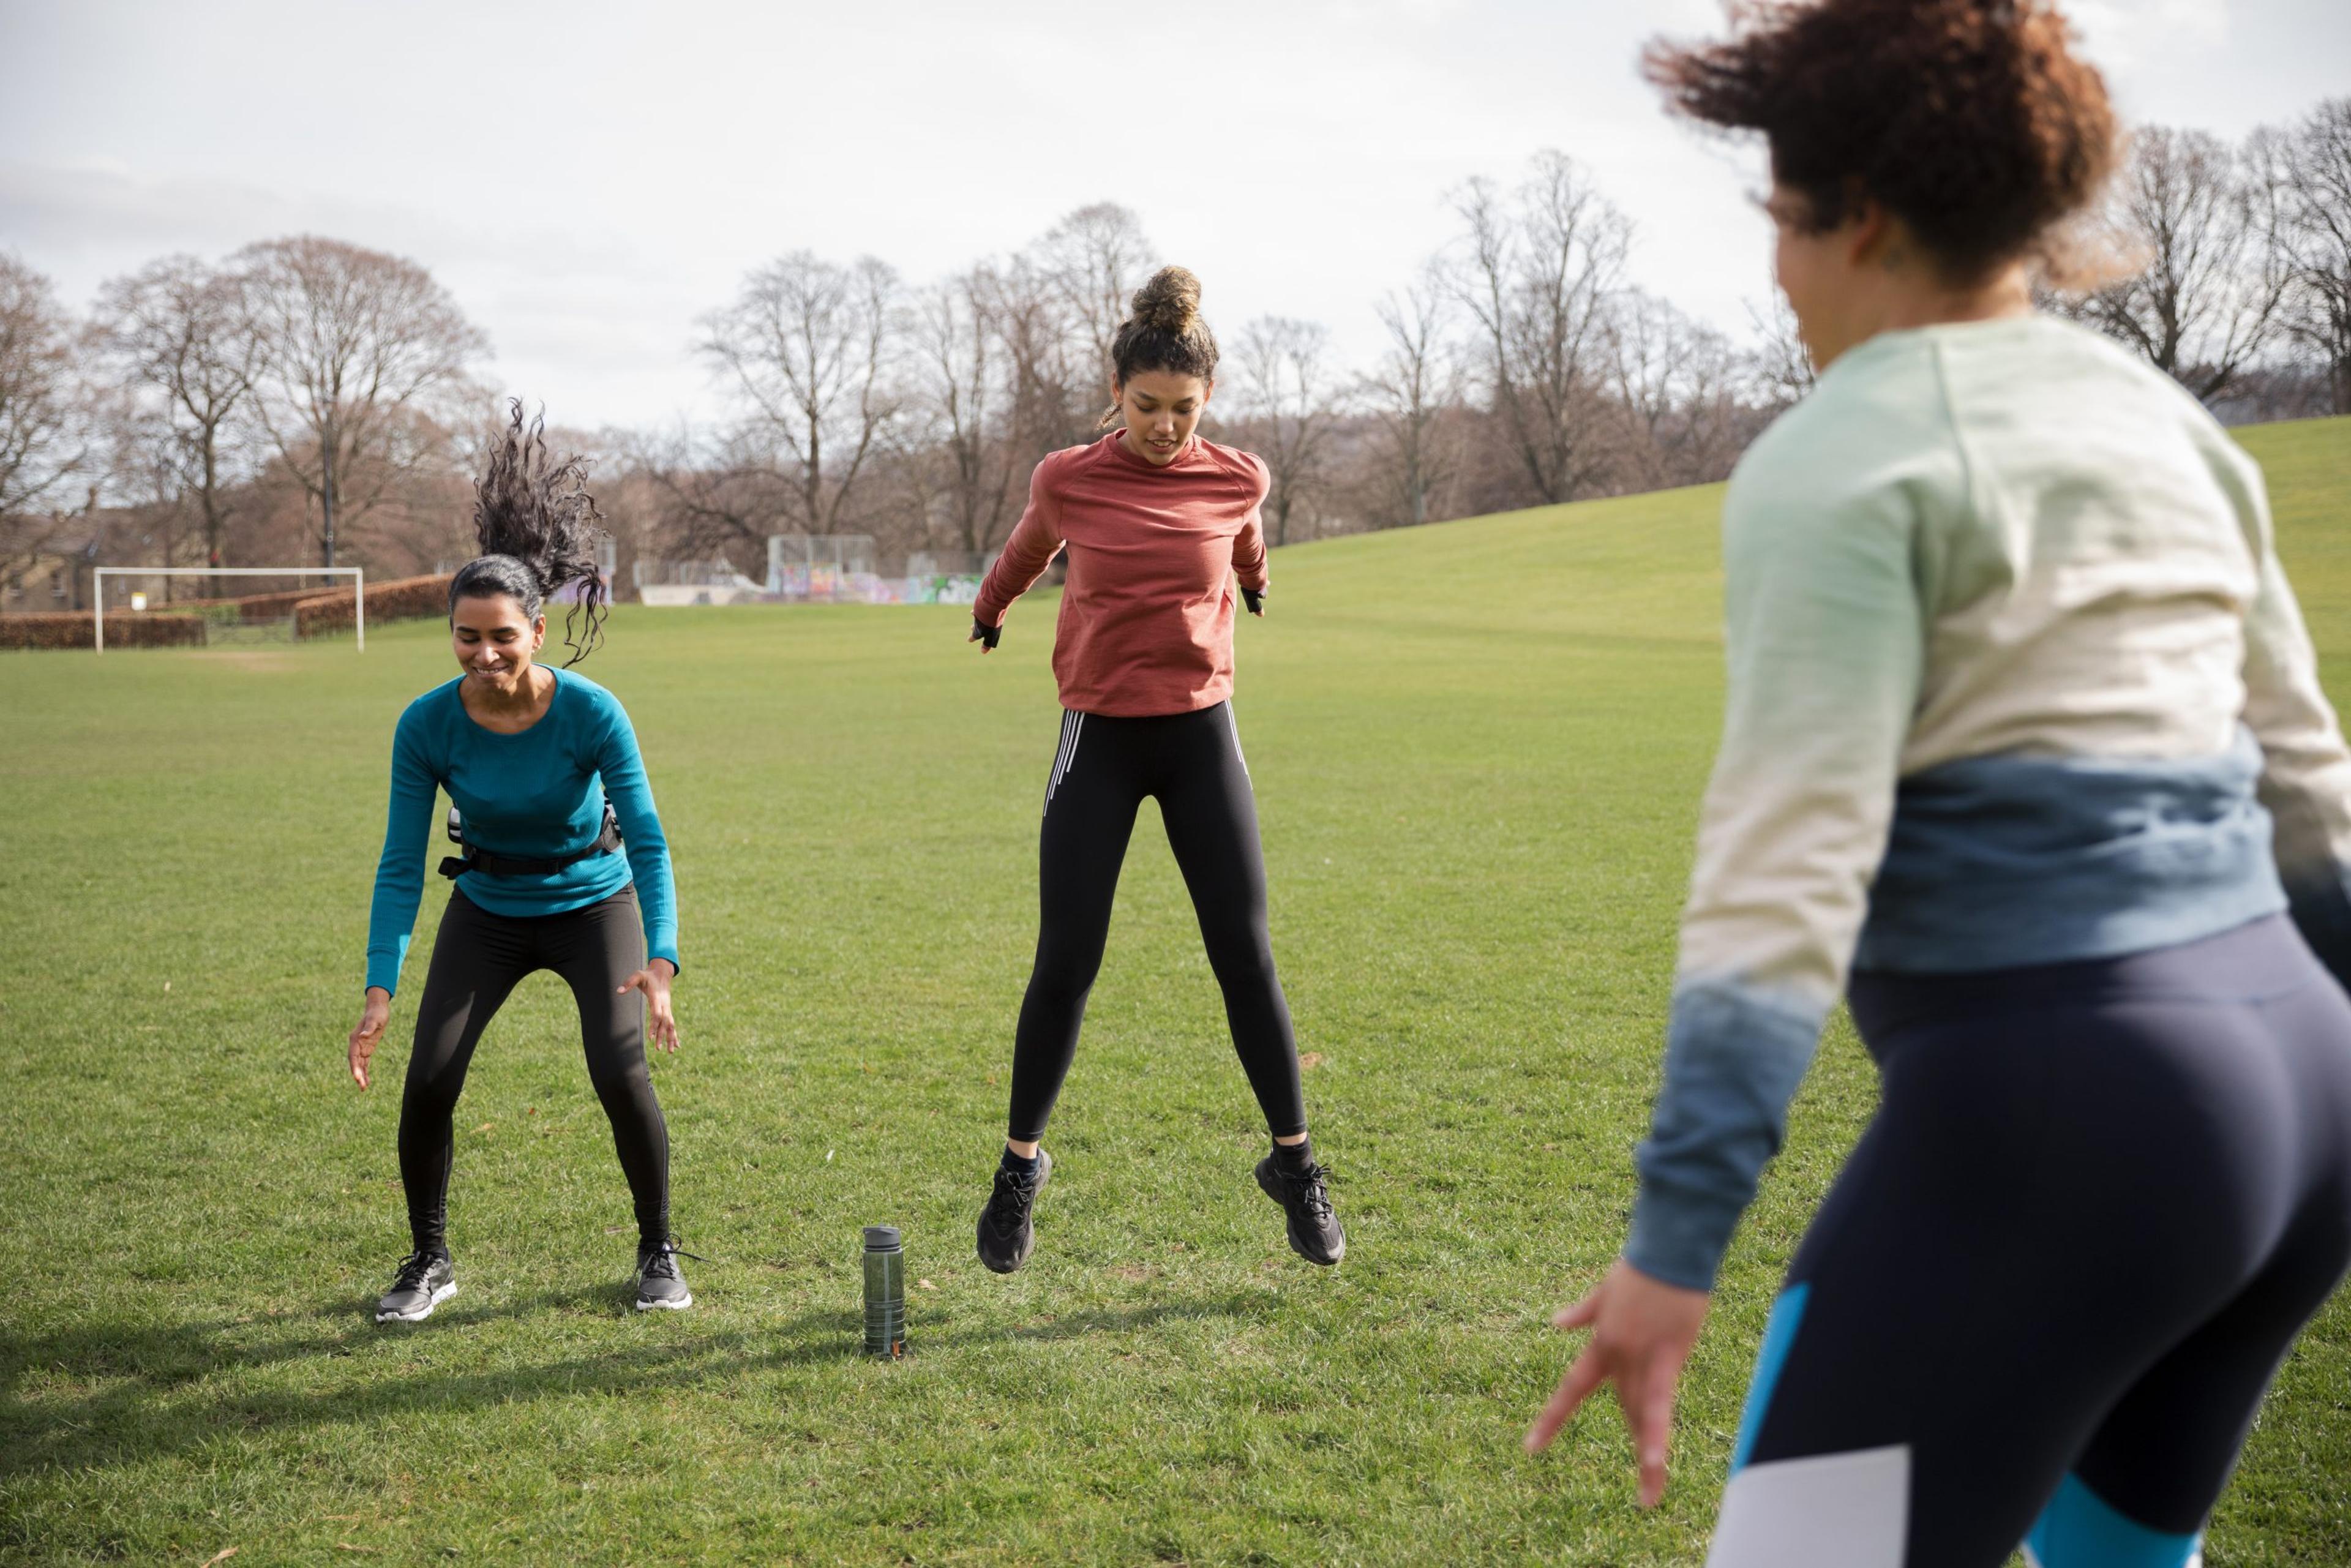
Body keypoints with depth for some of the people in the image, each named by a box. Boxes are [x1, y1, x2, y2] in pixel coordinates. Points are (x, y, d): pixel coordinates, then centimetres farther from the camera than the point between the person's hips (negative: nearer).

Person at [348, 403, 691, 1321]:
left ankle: (658, 1253, 4)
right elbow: (401, 865, -17)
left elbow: (648, 844, -26)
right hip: (487, 911, 2)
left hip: (594, 903, -2)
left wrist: (661, 961, -39)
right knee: (429, 1078, -12)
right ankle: (429, 1262, 13)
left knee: (618, 1068, -20)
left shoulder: (591, 713, -27)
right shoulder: (428, 726, -21)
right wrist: (380, 988, -26)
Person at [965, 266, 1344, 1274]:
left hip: (1200, 733, 1)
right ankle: (1021, 1165, 18)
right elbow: (1027, 551, 17)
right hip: (1099, 736, -1)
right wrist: (989, 609, 35)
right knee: (1064, 966, 0)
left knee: (1246, 958, 1)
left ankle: (1294, 1164, 15)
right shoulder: (1067, 481, -5)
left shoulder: (1237, 481, -3)